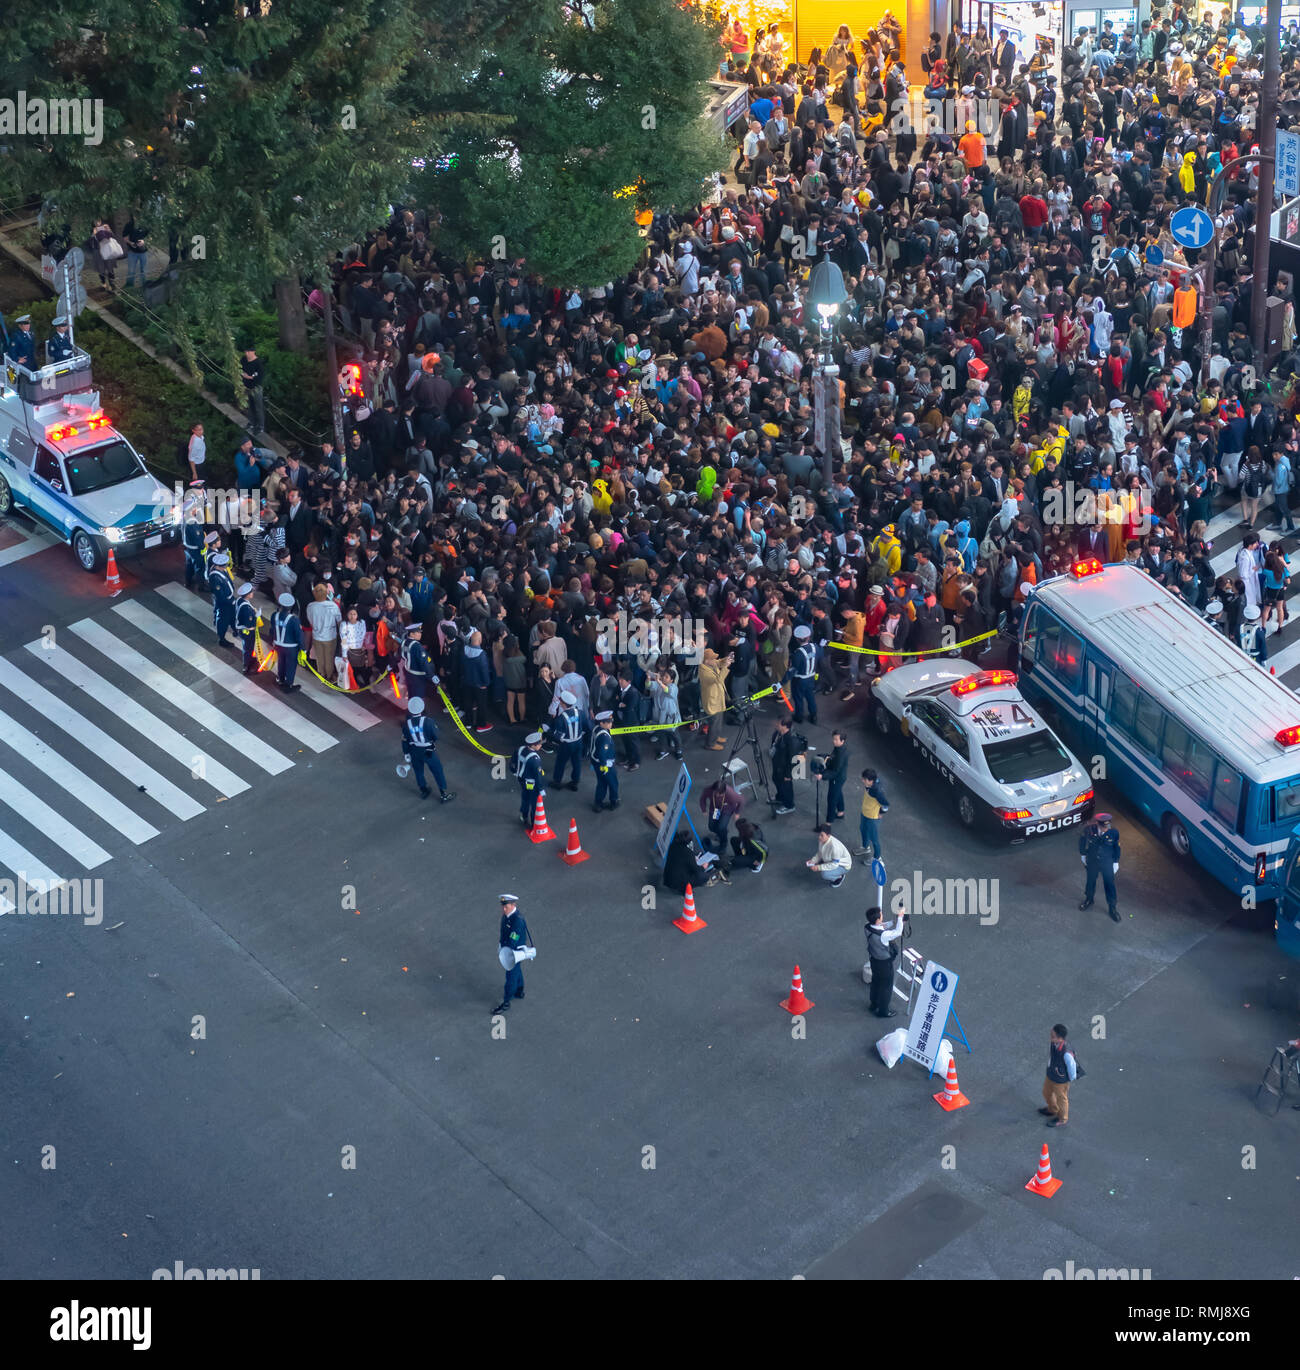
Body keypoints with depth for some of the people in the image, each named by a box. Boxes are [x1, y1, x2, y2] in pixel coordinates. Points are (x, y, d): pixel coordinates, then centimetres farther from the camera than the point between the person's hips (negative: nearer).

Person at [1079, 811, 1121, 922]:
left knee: (1109, 884, 10)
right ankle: (1089, 900, 50)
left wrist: (1116, 862, 2)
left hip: (1107, 863, -1)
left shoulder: (1113, 832, -25)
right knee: (1091, 881, 23)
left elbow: (1117, 847, -7)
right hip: (1092, 861, 1)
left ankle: (1112, 908, 29)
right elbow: (1082, 840, -3)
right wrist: (1083, 854, 8)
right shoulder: (1089, 829, -25)